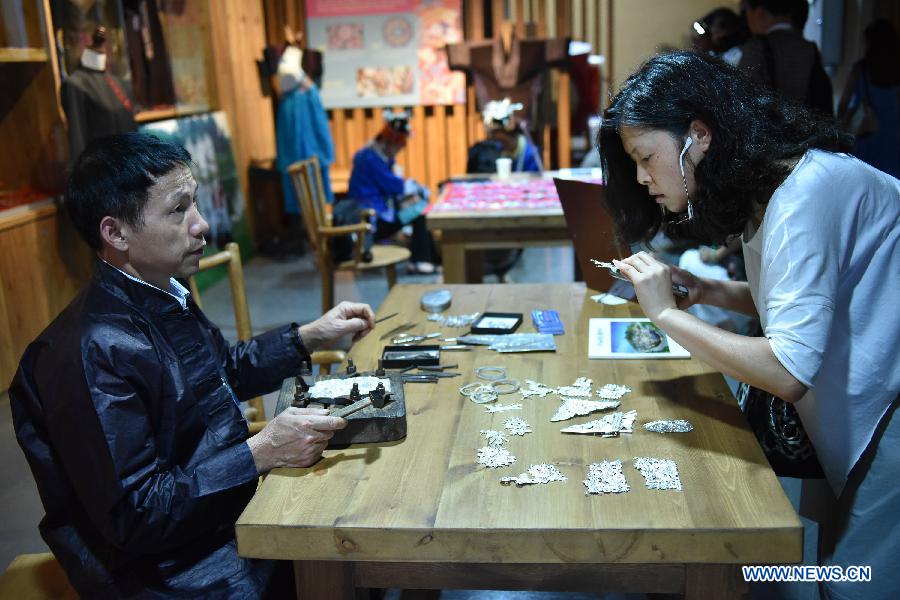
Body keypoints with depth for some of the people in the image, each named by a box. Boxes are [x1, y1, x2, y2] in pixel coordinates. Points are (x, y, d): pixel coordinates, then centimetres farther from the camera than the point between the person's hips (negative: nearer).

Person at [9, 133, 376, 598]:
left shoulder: (162, 297, 3)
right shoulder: (94, 353, -25)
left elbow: (226, 372, 21)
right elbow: (131, 517, -24)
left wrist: (312, 336, 11)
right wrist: (262, 452, -26)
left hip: (230, 516, 8)